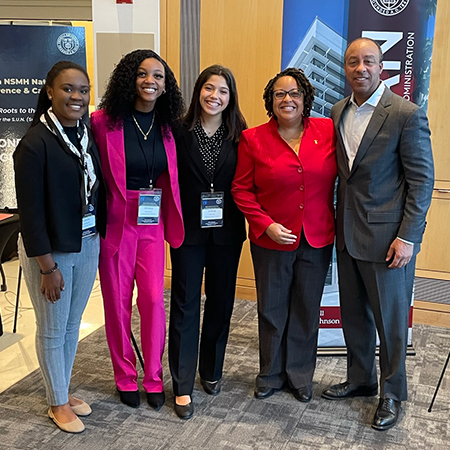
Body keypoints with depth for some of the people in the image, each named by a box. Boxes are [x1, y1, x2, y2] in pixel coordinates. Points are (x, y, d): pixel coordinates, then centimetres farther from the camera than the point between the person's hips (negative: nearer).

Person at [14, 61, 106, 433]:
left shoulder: (88, 135, 2)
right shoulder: (36, 142, -17)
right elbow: (31, 211, -17)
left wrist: (99, 239, 5)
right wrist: (47, 267, -16)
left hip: (88, 245, 6)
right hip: (50, 250, -6)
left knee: (73, 325, 19)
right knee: (52, 330, 11)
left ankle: (65, 390, 38)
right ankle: (57, 403, 30)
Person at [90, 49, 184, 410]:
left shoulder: (167, 126, 3)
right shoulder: (104, 122, -11)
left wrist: (169, 218, 4)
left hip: (152, 222, 3)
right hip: (115, 221, -3)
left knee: (154, 299, 2)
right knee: (118, 302, 8)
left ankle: (153, 378, 21)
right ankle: (125, 378, 27)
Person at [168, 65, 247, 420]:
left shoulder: (239, 135, 0)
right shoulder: (180, 132, -4)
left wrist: (243, 218, -7)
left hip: (226, 231, 2)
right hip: (188, 230, -2)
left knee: (221, 302, 13)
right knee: (185, 305, 2)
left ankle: (211, 372, 32)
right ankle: (183, 386, 12)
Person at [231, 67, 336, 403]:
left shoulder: (328, 130, -2)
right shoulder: (253, 139, -5)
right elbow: (241, 189, -3)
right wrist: (266, 224, -13)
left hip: (317, 239, 1)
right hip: (272, 240, -1)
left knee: (307, 310, 13)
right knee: (272, 310, 12)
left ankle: (301, 375, 33)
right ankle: (270, 375, 32)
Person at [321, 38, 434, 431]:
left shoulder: (407, 114, -11)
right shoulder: (339, 111, 8)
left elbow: (422, 180, -11)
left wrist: (407, 237, -15)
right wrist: (336, 223, 7)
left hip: (387, 236, -6)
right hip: (348, 233, 6)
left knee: (391, 319, 8)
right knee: (353, 314, 17)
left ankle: (392, 394, 27)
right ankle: (361, 380, 36)